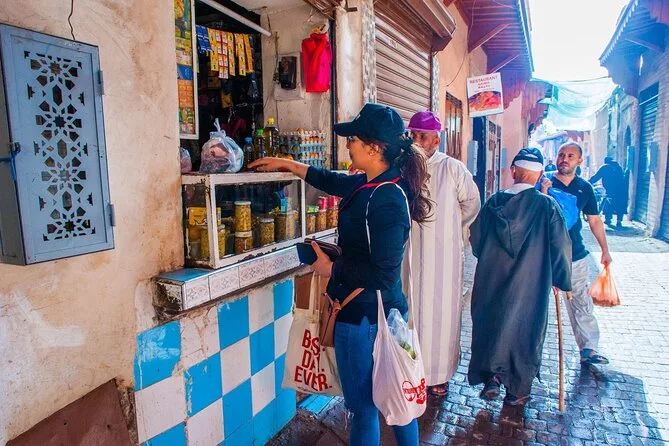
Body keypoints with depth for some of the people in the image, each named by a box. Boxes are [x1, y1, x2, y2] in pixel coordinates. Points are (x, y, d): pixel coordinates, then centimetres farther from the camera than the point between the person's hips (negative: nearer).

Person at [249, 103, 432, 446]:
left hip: (364, 315, -9)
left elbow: (382, 273, -26)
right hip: (387, 310, 9)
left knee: (363, 405, 10)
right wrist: (286, 165, 26)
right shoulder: (370, 185, 4)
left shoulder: (385, 200, -25)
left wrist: (331, 268, -13)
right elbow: (332, 180, 21)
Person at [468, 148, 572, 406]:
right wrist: (563, 281, 8)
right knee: (525, 331, 13)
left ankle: (491, 375, 7)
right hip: (532, 285, -1)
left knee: (492, 325, 18)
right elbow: (561, 246, -6)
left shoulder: (494, 202, -4)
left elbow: (476, 240, 2)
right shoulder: (547, 206, -10)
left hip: (492, 282, 1)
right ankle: (517, 391, 25)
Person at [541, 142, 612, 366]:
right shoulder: (544, 184, -3)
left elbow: (594, 220, 16)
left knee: (581, 304, 7)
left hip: (575, 256, 3)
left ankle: (588, 349, 17)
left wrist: (605, 250, 18)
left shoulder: (584, 188, 8)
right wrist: (543, 196, -24)